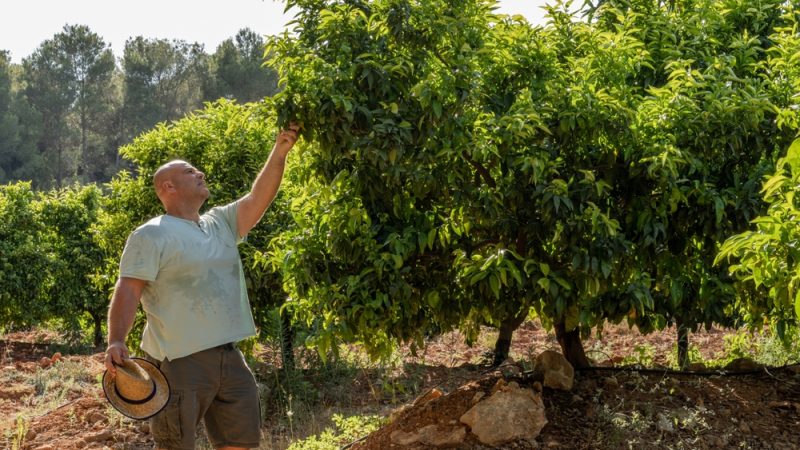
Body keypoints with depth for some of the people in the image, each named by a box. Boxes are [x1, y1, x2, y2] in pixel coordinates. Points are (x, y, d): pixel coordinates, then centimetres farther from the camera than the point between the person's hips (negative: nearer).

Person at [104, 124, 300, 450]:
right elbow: (128, 291, -14)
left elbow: (259, 198, 7)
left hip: (228, 357, 7)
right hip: (178, 361, -7)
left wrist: (279, 153, -5)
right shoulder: (151, 235, -6)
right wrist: (116, 341, -28)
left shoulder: (220, 224, 16)